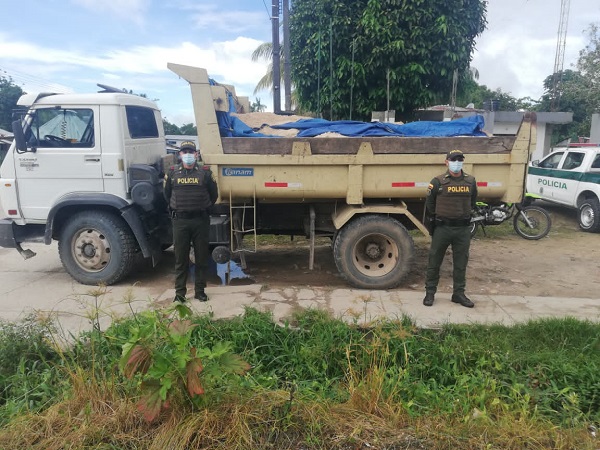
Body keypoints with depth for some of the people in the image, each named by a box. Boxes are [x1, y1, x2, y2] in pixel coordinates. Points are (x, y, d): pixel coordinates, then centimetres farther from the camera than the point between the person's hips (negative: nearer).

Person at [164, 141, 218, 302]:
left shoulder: (205, 173, 1)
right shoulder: (172, 173, 5)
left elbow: (213, 195, 12)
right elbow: (167, 195, 18)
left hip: (201, 220, 0)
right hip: (180, 221, 1)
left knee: (202, 258, 6)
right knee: (181, 258, 5)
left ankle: (200, 291, 18)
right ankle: (180, 292, 15)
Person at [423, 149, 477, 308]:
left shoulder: (470, 181, 5)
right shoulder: (438, 181, -5)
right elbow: (430, 204, 5)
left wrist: (465, 215, 16)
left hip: (463, 229, 3)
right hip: (442, 228, -3)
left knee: (461, 263, 10)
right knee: (434, 261, 4)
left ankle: (458, 293, 22)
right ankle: (430, 292, 16)